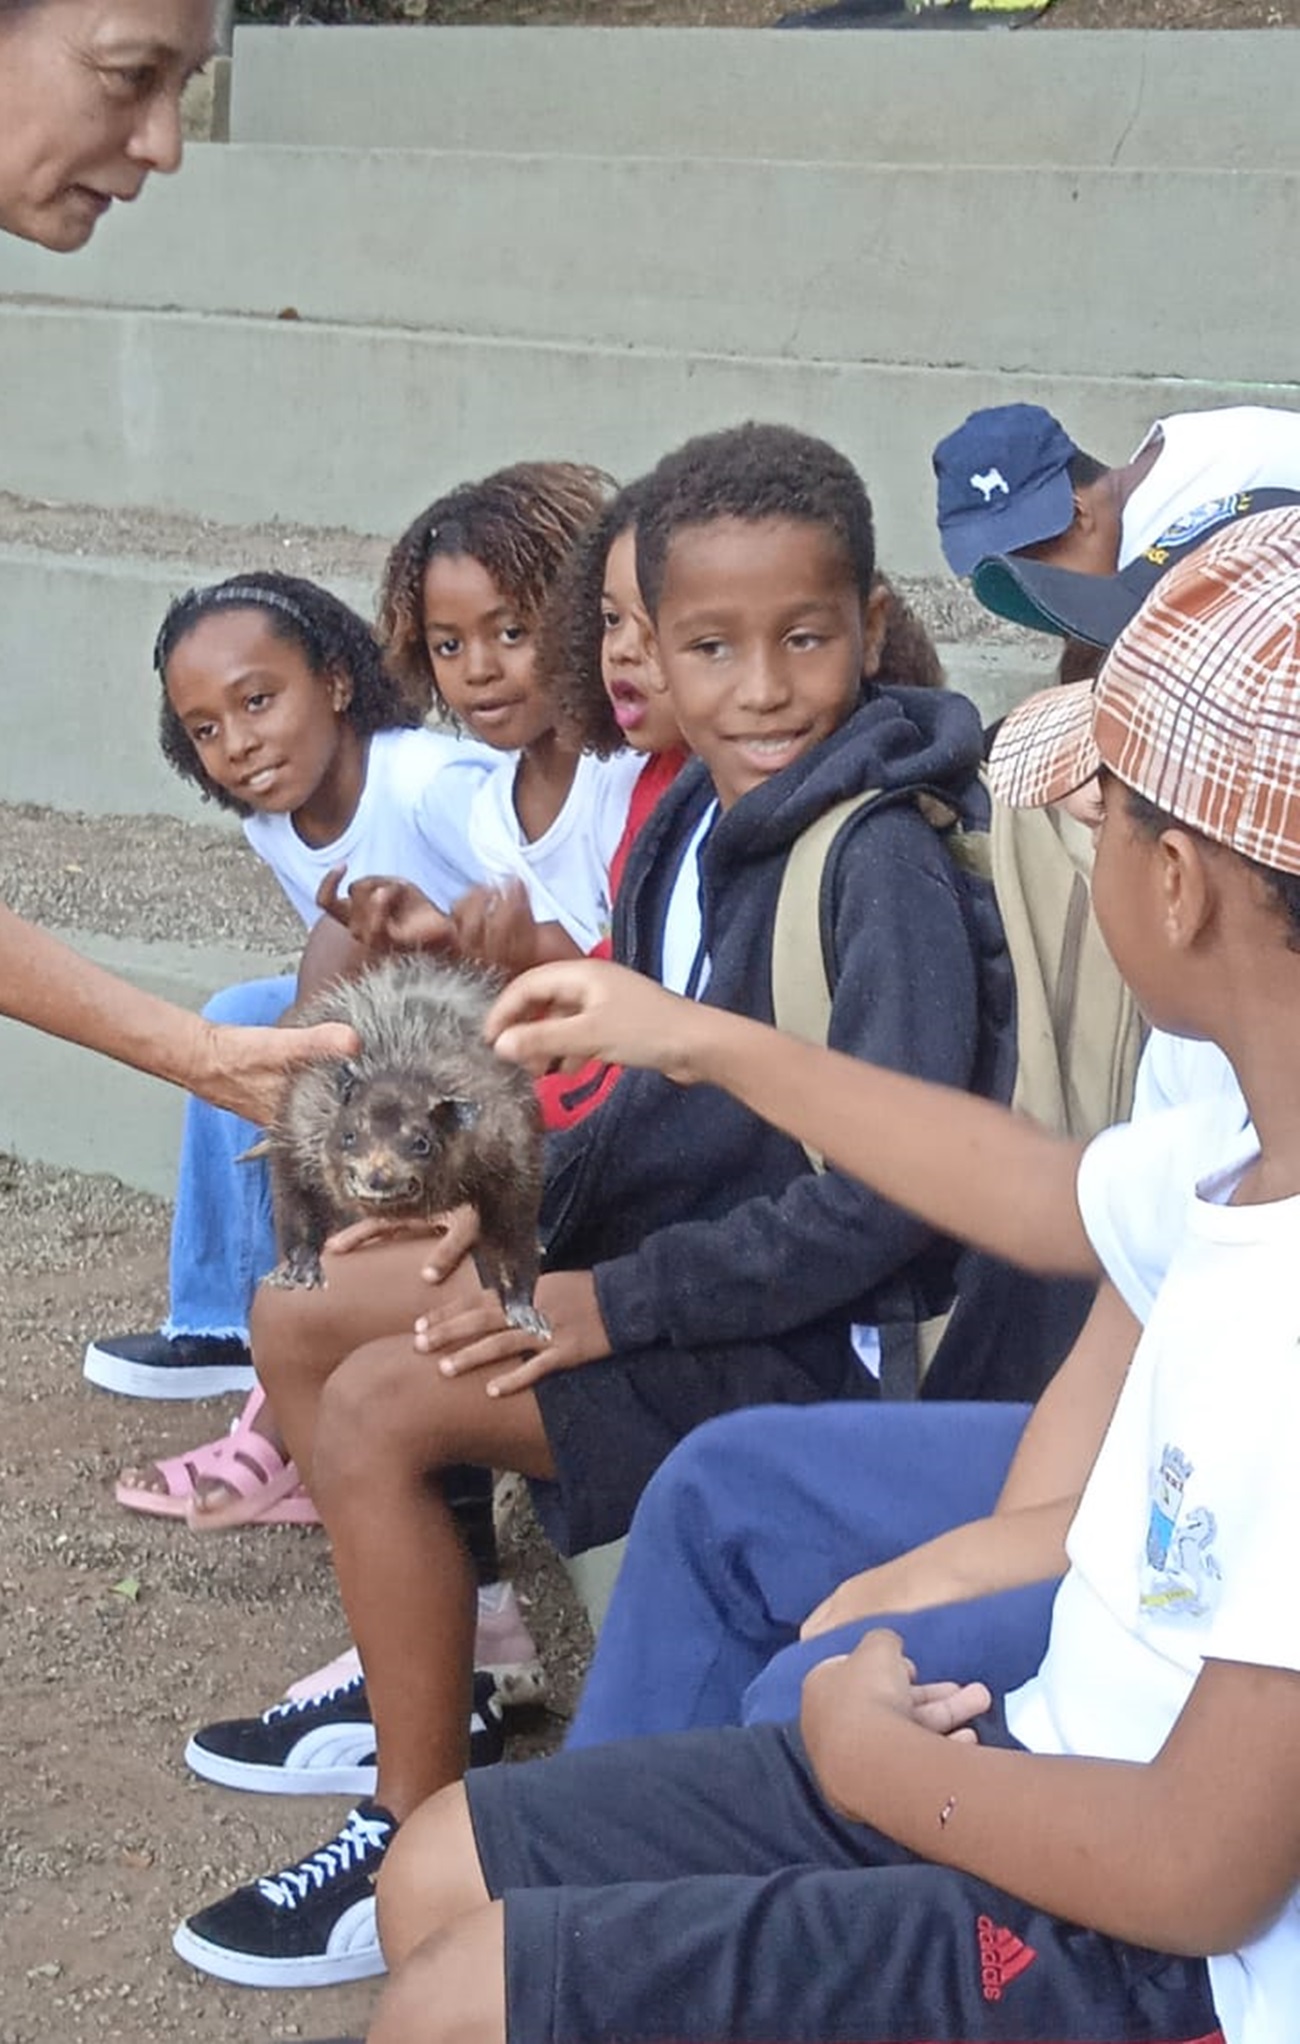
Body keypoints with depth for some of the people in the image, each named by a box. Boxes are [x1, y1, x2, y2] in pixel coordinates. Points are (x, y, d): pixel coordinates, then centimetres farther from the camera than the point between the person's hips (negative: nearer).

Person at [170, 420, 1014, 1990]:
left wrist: (616, 1304, -23)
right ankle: (416, 1671, 27)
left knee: (379, 1406, -20)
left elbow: (885, 1196, -28)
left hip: (804, 1330, -10)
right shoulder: (705, 815, 4)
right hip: (666, 1244, 10)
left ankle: (420, 1838, -6)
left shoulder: (887, 866, -24)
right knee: (295, 1317, 12)